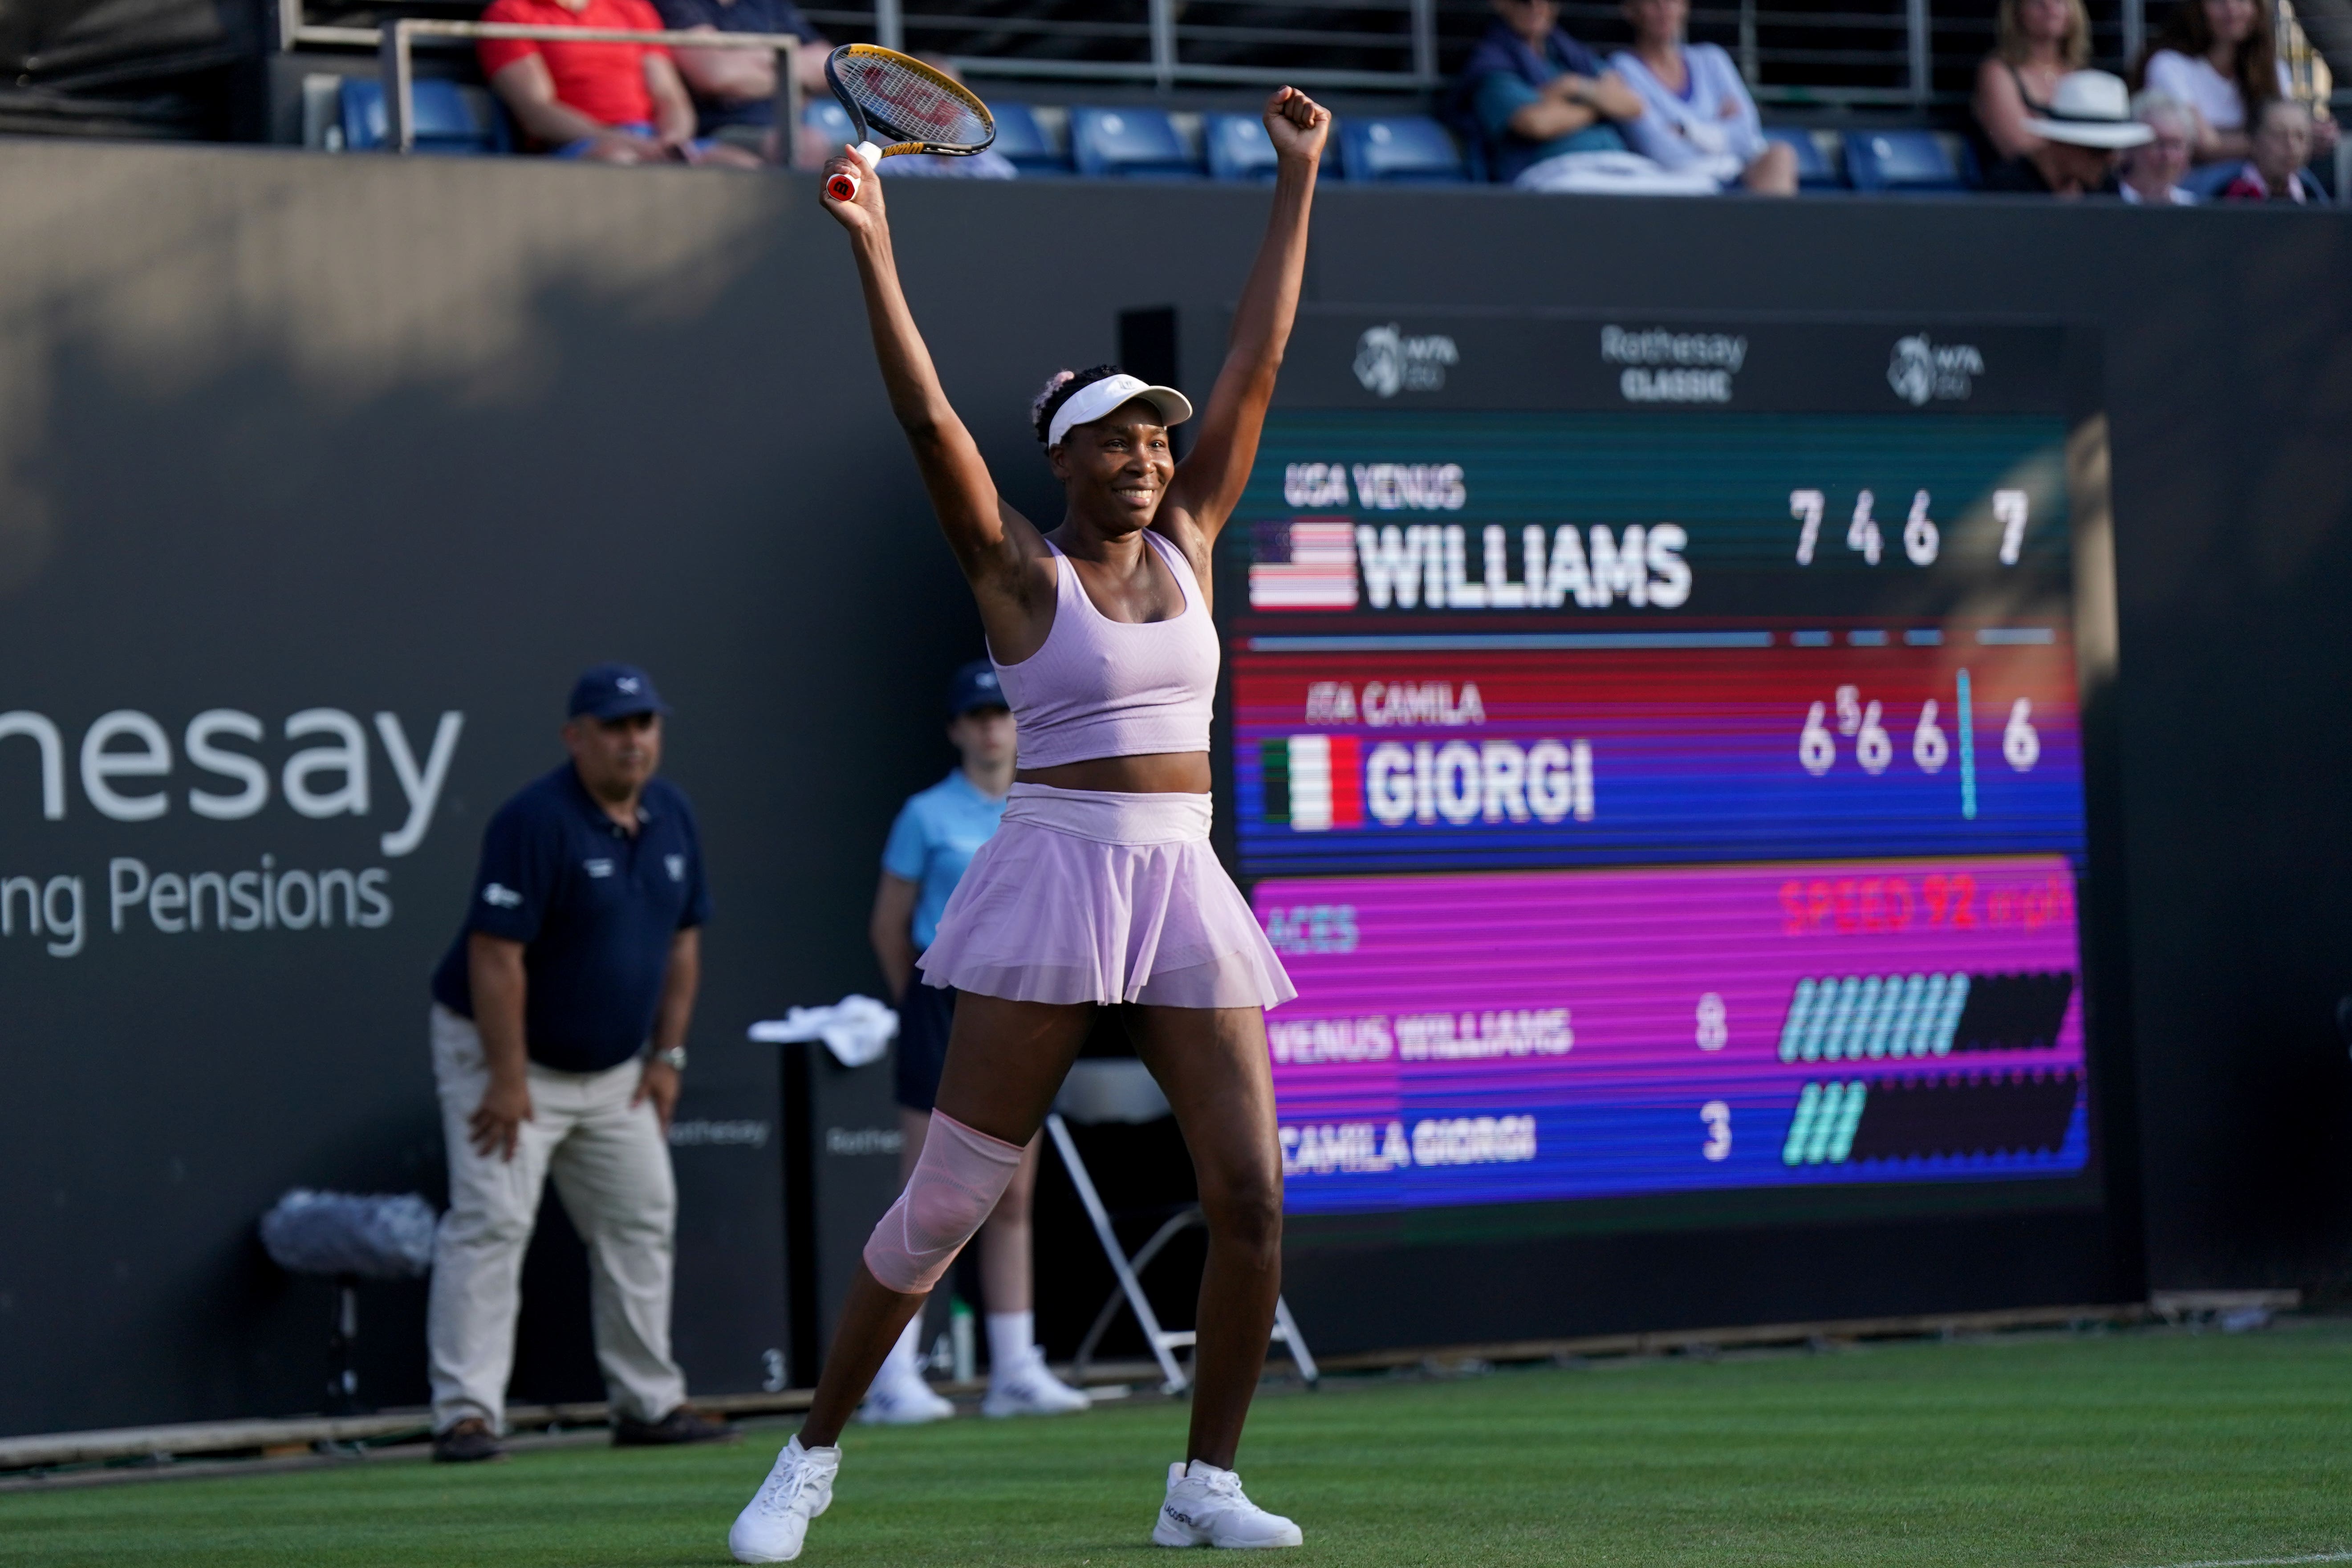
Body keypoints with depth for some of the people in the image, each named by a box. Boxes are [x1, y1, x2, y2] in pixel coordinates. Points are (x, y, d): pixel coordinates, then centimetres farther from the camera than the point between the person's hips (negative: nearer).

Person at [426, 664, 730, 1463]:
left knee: (642, 1220, 10)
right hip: (503, 1054, -8)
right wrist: (508, 1080, -24)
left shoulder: (671, 818, 3)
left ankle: (648, 1403, 20)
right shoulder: (536, 822, -22)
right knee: (491, 1223, -15)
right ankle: (466, 1413, -18)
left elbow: (682, 938, 12)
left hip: (614, 1068, 8)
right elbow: (495, 955, -24)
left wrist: (667, 1053, 7)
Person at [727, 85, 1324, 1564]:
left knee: (1250, 1191, -5)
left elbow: (1258, 363, 12)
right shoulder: (1021, 570, 0)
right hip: (1058, 874, -4)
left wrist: (1298, 182, 12)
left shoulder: (1186, 543, 12)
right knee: (950, 1194, -3)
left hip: (1187, 887, 4)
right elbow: (930, 417, -11)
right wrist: (874, 253, -20)